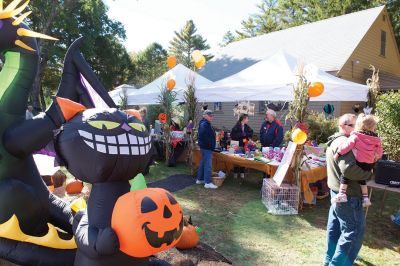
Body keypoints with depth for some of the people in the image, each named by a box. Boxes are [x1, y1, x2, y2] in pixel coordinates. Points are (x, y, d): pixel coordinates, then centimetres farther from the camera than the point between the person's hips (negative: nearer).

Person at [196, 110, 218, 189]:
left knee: (203, 163, 17)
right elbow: (203, 135, -28)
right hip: (207, 147, -11)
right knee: (208, 164, -9)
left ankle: (200, 179, 27)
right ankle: (207, 182, -5)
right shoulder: (204, 124, -17)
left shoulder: (206, 124, 18)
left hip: (205, 147, 11)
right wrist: (209, 144, -21)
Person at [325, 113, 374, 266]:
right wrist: (369, 174, -16)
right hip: (348, 194, -11)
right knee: (354, 230, 0)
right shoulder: (343, 143, -21)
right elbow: (349, 169, -32)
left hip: (337, 191, 11)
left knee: (335, 227, 19)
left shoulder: (335, 141, 14)